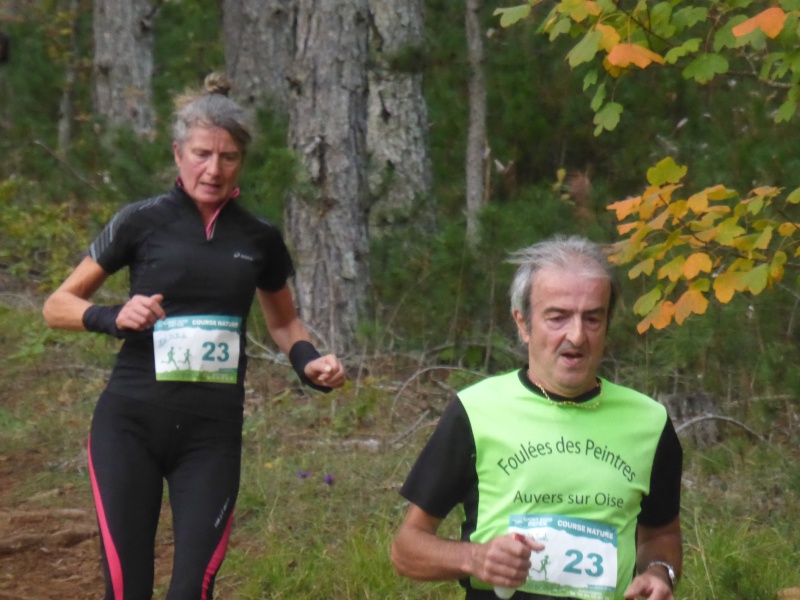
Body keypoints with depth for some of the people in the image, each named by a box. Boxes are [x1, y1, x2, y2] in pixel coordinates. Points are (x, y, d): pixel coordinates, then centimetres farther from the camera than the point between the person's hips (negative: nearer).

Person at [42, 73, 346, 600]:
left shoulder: (259, 239, 8)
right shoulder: (142, 222, 1)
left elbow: (284, 322, 25)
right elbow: (58, 306, 7)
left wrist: (311, 363, 4)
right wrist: (112, 317, -13)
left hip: (212, 432, 2)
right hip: (131, 423, -1)